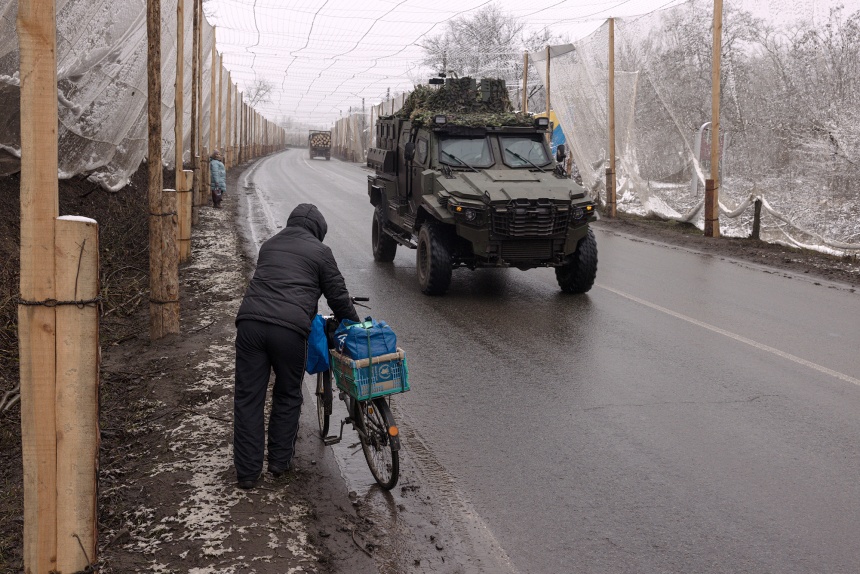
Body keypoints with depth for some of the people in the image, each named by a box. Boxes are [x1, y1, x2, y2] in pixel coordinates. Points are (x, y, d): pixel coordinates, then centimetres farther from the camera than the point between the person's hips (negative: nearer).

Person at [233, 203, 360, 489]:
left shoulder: (269, 245, 27)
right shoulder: (320, 251, 11)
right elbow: (338, 296, 11)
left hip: (250, 323, 4)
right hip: (290, 329, -3)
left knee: (248, 398, 8)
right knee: (288, 396, 17)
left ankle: (247, 471, 10)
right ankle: (279, 461, 24)